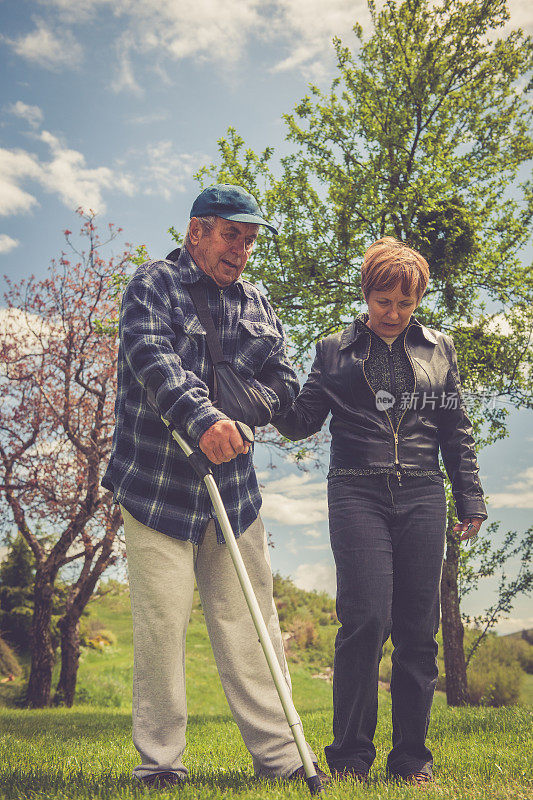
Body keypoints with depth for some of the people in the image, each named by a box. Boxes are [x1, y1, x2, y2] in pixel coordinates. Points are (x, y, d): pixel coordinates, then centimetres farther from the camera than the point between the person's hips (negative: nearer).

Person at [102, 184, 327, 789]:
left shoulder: (257, 305, 17)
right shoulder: (154, 284, 0)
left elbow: (284, 381, 10)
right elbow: (150, 355, -18)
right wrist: (202, 416, -34)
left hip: (233, 489, 5)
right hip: (156, 487, -4)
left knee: (251, 625, 5)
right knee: (161, 625, -3)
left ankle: (280, 755, 12)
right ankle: (159, 763, 10)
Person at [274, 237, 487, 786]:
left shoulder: (439, 350, 16)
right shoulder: (335, 351, 11)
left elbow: (456, 431, 17)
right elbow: (302, 420, 7)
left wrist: (469, 498, 11)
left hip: (422, 498, 2)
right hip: (357, 496, -2)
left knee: (418, 629, 2)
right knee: (366, 618, -12)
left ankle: (411, 758, 15)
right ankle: (350, 757, 3)